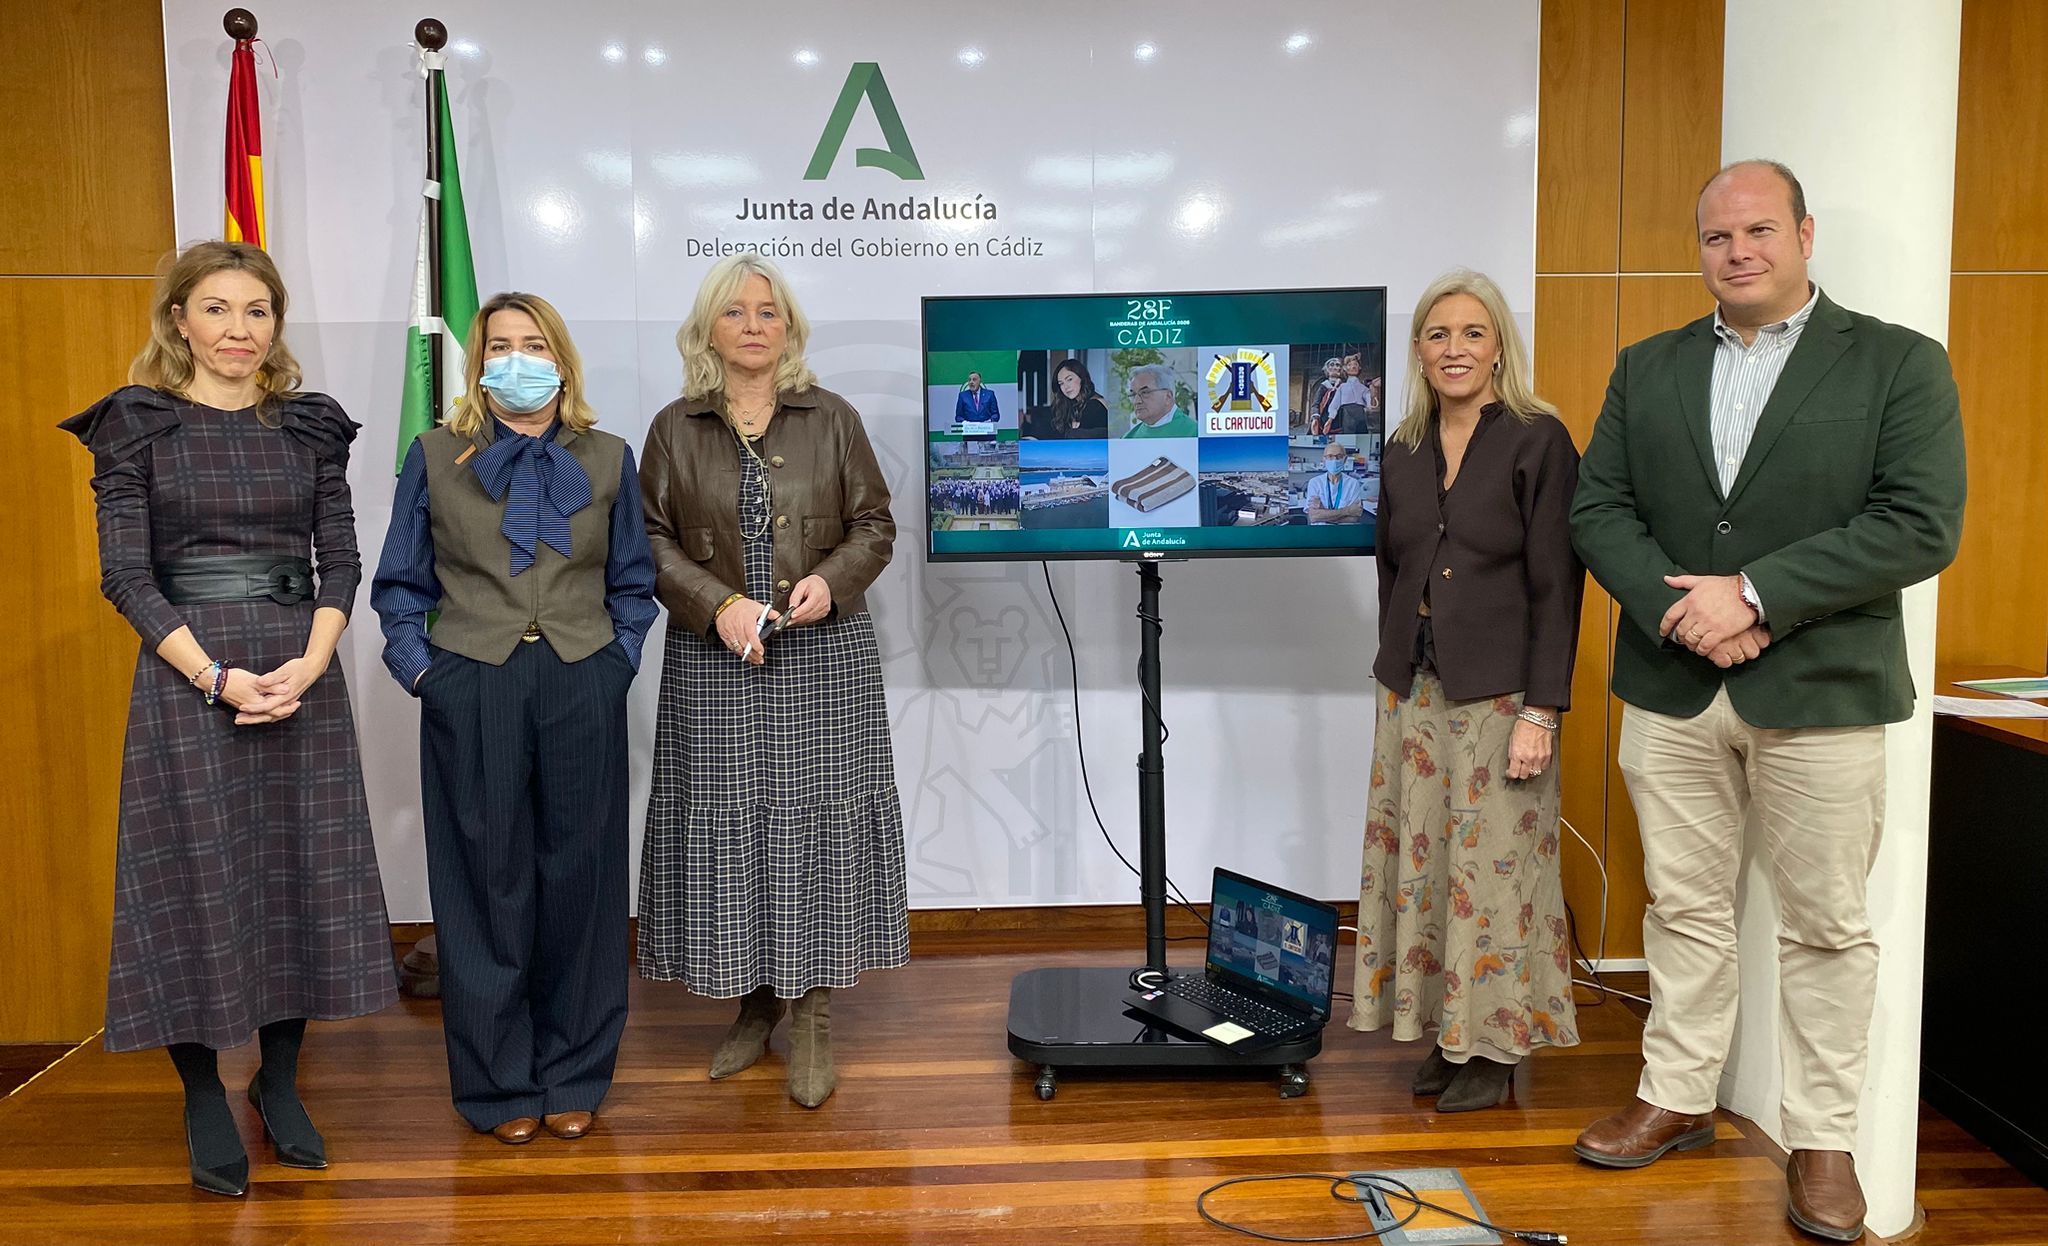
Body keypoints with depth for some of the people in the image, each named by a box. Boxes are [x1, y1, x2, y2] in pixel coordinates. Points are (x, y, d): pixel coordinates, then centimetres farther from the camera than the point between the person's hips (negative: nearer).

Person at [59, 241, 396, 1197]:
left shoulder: (309, 426, 8)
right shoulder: (136, 424, 0)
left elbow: (340, 559, 5)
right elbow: (124, 572, -5)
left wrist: (310, 662, -11)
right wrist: (215, 675, -16)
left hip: (301, 676, 3)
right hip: (187, 677, -3)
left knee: (301, 872, 7)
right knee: (197, 878, 3)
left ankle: (279, 1082, 23)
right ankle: (204, 1102, 19)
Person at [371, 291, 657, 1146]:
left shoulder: (609, 461, 9)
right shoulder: (436, 458, 6)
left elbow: (634, 583, 12)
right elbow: (401, 584, 9)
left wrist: (617, 662, 0)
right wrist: (420, 670, -2)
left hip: (582, 692, 1)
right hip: (472, 693, -1)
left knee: (579, 878, 5)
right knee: (488, 882, 4)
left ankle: (574, 1075, 20)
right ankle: (498, 1083, 18)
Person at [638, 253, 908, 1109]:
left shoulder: (832, 419, 5)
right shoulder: (675, 429, 6)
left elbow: (875, 525, 6)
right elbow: (652, 540, 4)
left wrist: (830, 580, -13)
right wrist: (718, 604, -11)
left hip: (824, 657, -1)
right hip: (714, 662, 1)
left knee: (817, 821, 0)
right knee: (726, 826, 4)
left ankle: (811, 1019, 10)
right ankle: (754, 1005, 20)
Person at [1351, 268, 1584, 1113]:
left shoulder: (1537, 441, -6)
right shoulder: (1403, 453, 10)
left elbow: (1556, 584, -10)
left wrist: (1540, 712, -14)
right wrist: (1393, 679, 14)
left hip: (1497, 692, -5)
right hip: (1413, 688, 6)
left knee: (1490, 864, 0)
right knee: (1420, 861, 8)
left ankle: (1492, 1046, 14)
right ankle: (1444, 1034, 21)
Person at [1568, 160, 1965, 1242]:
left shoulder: (1898, 363, -1)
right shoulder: (1646, 369, 10)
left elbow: (1921, 525, -11)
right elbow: (1597, 507, 4)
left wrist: (1754, 595, -18)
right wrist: (1675, 606, -13)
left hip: (1821, 694, -3)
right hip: (1671, 689, 3)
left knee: (1827, 925, 6)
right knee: (1684, 906, 13)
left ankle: (1823, 1141, 20)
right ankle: (1678, 1098, 28)